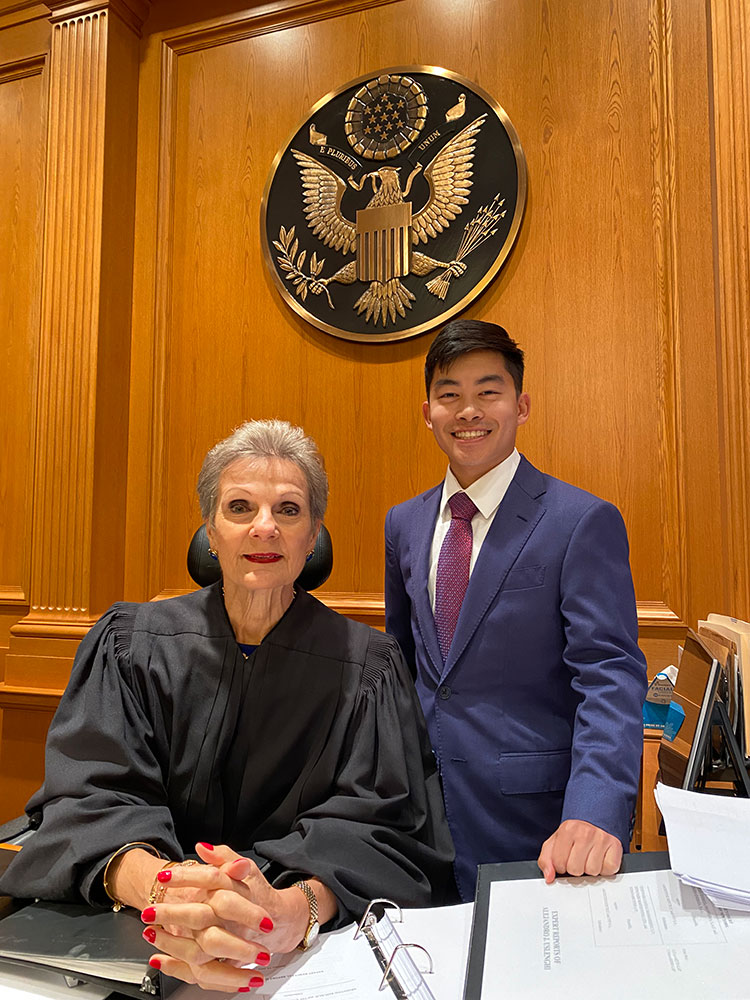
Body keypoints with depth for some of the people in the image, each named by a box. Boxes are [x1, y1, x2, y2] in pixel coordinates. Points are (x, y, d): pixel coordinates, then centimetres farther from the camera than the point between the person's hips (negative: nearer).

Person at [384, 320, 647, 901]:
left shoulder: (584, 521, -12)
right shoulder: (404, 524, 5)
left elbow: (610, 677, -18)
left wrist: (594, 814, -30)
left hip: (530, 818, -4)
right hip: (422, 802, 5)